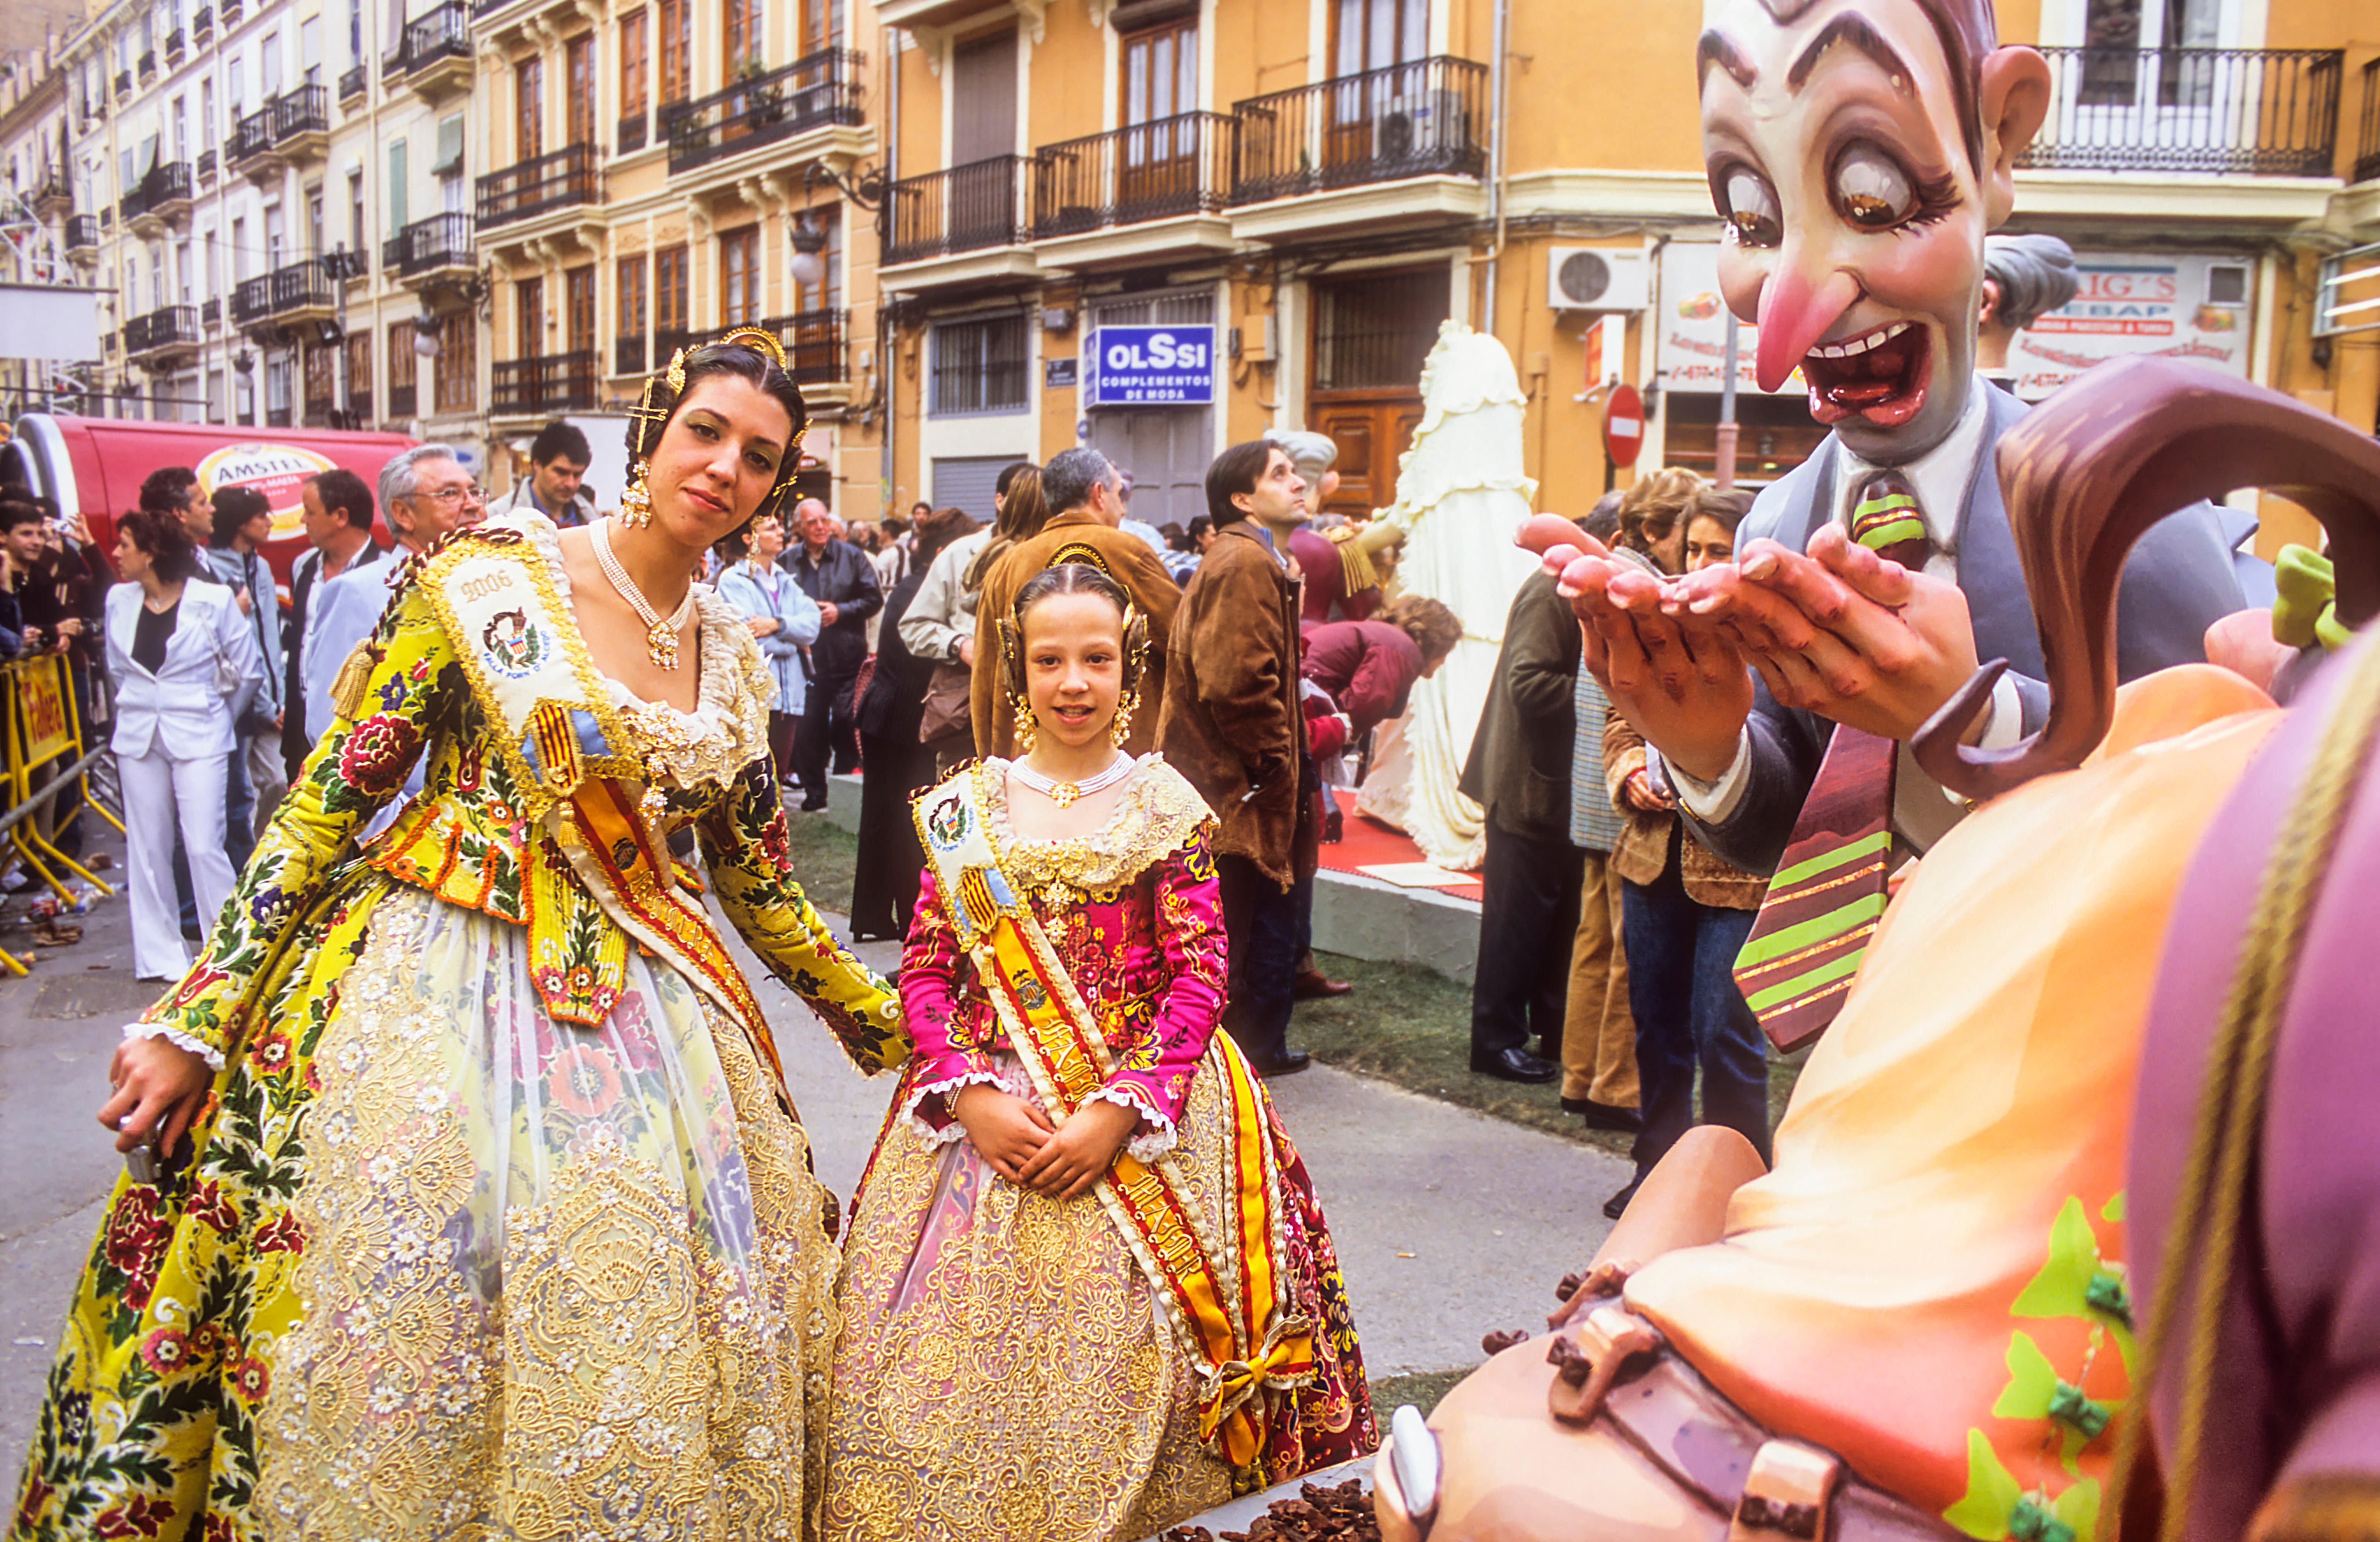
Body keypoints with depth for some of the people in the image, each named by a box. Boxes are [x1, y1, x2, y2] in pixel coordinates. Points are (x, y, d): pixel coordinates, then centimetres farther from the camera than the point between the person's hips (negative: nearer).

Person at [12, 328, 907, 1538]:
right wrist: (196, 1018, -9)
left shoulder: (735, 661, 7)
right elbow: (326, 797, -6)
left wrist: (891, 1030, 19)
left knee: (636, 1345, 8)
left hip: (639, 1005, 5)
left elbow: (758, 886, 16)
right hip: (437, 986, -4)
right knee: (401, 1320, 0)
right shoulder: (487, 578, -7)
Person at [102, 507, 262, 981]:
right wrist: (143, 711, 15)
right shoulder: (119, 600, 5)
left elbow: (248, 671, 1)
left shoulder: (213, 600, -8)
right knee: (148, 849, 6)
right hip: (139, 740, 4)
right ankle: (159, 957, 16)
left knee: (205, 847, -9)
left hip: (198, 738, -4)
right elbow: (118, 667, 20)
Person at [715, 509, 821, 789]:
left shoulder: (785, 580, 18)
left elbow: (812, 623, 2)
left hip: (788, 691, 6)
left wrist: (777, 624, -15)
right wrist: (791, 642, -2)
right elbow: (750, 639, -14)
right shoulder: (733, 580, -3)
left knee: (779, 771, 9)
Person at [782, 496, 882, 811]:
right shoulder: (787, 562, 6)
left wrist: (841, 611, -9)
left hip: (846, 658, -1)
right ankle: (814, 792, 16)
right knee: (809, 727, 3)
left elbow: (874, 599, 2)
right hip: (806, 657, 1)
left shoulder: (851, 556, 4)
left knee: (845, 724, -2)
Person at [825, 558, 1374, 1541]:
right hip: (984, 1115, 2)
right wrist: (971, 1096, -12)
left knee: (1121, 1350, -6)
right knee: (961, 1350, 0)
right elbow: (925, 971, 3)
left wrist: (1118, 1112, -16)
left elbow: (1199, 976, -5)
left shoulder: (1165, 805, 1)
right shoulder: (966, 807, 6)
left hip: (1141, 1116, -1)